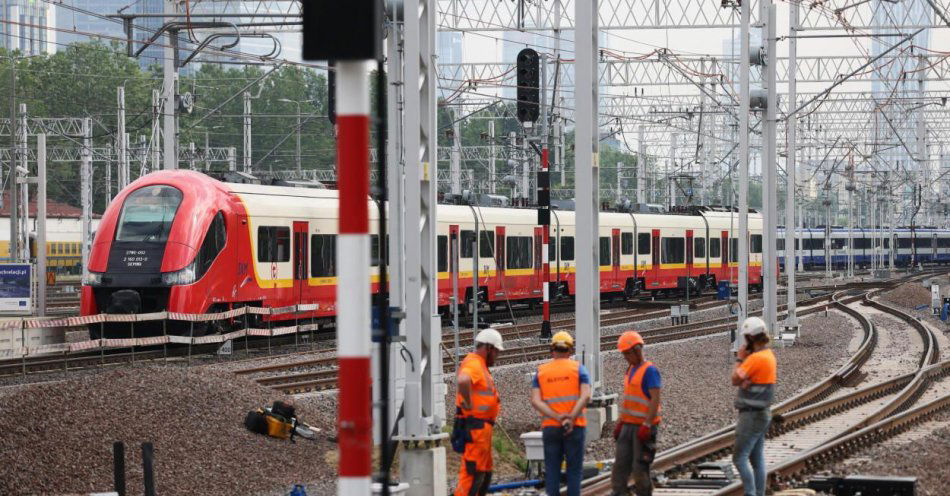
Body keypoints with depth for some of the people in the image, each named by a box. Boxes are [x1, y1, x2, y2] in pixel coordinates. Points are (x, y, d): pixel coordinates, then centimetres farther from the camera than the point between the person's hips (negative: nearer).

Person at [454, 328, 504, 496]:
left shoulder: (480, 365, 18)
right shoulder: (473, 364, -15)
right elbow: (463, 381, -37)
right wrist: (468, 403, -27)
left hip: (482, 427, 11)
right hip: (475, 426, -11)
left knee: (485, 471, 17)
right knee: (473, 471, -11)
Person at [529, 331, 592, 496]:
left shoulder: (541, 371, 8)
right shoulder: (578, 369, 2)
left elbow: (535, 401, -5)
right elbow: (585, 396, -13)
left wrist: (557, 417, -13)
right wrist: (571, 419, -18)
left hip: (550, 427, 2)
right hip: (574, 427, -2)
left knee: (552, 469, 5)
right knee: (574, 468, 3)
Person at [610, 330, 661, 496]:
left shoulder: (650, 370, -13)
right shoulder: (631, 370, 14)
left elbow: (655, 399, -18)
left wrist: (647, 425, -23)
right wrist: (621, 422, 17)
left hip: (643, 427, -8)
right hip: (628, 425, 8)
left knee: (640, 467, -4)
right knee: (621, 463, 2)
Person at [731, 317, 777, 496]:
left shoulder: (756, 358, -20)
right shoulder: (768, 355, 11)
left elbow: (736, 379, -19)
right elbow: (747, 379, 4)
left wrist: (740, 358, -8)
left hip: (752, 415, -10)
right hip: (762, 413, 10)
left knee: (740, 458, -9)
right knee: (757, 459, 12)